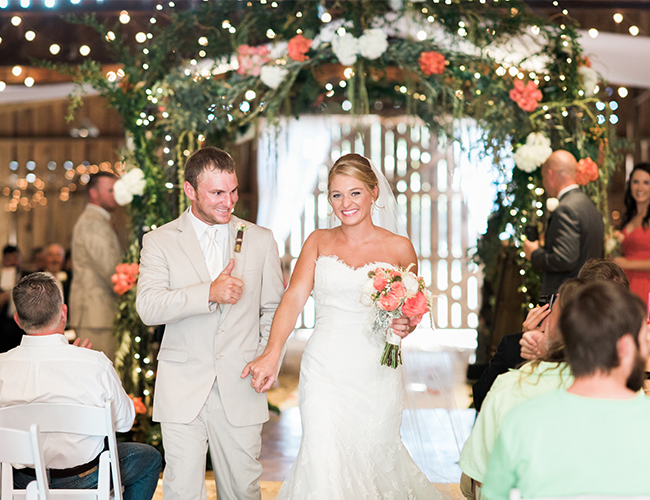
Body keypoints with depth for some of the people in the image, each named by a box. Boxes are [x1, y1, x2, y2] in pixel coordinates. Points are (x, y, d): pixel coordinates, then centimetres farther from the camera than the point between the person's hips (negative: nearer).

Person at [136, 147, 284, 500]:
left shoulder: (261, 240, 8)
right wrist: (209, 293, -23)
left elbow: (273, 309, 14)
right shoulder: (159, 242, 2)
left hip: (241, 389, 2)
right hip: (183, 388, -1)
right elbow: (148, 307, -11)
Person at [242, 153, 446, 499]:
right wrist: (272, 353, -22)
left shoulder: (399, 248, 3)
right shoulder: (318, 242, 6)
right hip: (325, 375, 0)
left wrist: (405, 326, -13)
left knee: (373, 460, 8)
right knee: (324, 465, -7)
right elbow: (294, 296, -7)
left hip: (377, 376, 0)